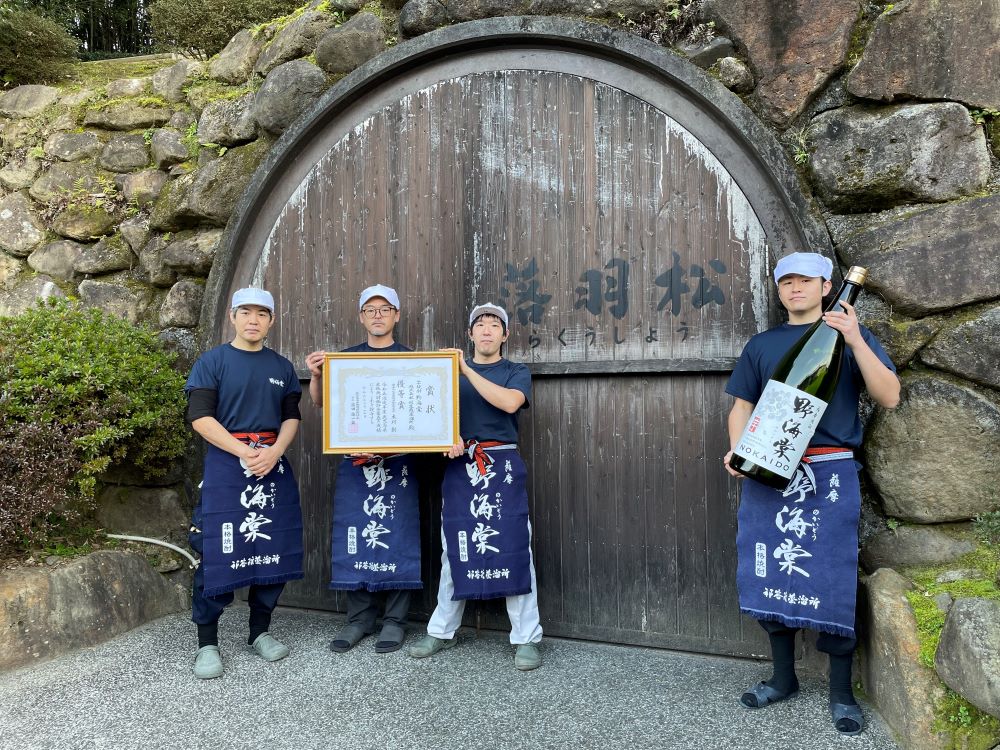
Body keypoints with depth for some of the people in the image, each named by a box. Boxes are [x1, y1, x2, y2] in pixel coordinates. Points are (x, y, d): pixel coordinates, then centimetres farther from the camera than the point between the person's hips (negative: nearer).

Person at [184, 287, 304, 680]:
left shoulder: (282, 366, 12)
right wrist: (244, 452, -16)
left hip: (274, 466, 4)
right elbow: (200, 417, -8)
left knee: (273, 549, 6)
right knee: (216, 554, -3)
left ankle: (260, 631, 22)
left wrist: (274, 452, -10)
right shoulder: (212, 361, 0)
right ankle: (207, 643, 11)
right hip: (225, 465, -3)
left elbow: (291, 416, 9)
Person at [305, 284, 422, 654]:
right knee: (354, 534, 3)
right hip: (354, 457, 2)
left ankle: (394, 619, 12)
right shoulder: (346, 357, 12)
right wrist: (316, 375, -11)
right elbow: (321, 402, 8)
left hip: (398, 459, -2)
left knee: (397, 535, 1)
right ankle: (359, 617, 16)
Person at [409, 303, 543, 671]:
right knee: (455, 550, 8)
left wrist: (467, 369, -15)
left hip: (503, 466, -2)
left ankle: (526, 638, 8)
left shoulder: (516, 372, 7)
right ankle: (442, 631, 22)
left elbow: (509, 403, -14)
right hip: (461, 466, 2)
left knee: (513, 550, -3)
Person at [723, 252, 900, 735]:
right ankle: (783, 679, 24)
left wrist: (855, 339, -16)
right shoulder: (762, 345, 14)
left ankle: (841, 691, 17)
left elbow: (889, 397, -3)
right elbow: (742, 405, 13)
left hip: (829, 473, -2)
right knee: (768, 575, 6)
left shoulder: (850, 333, 7)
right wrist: (737, 449, -6)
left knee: (832, 582, 0)